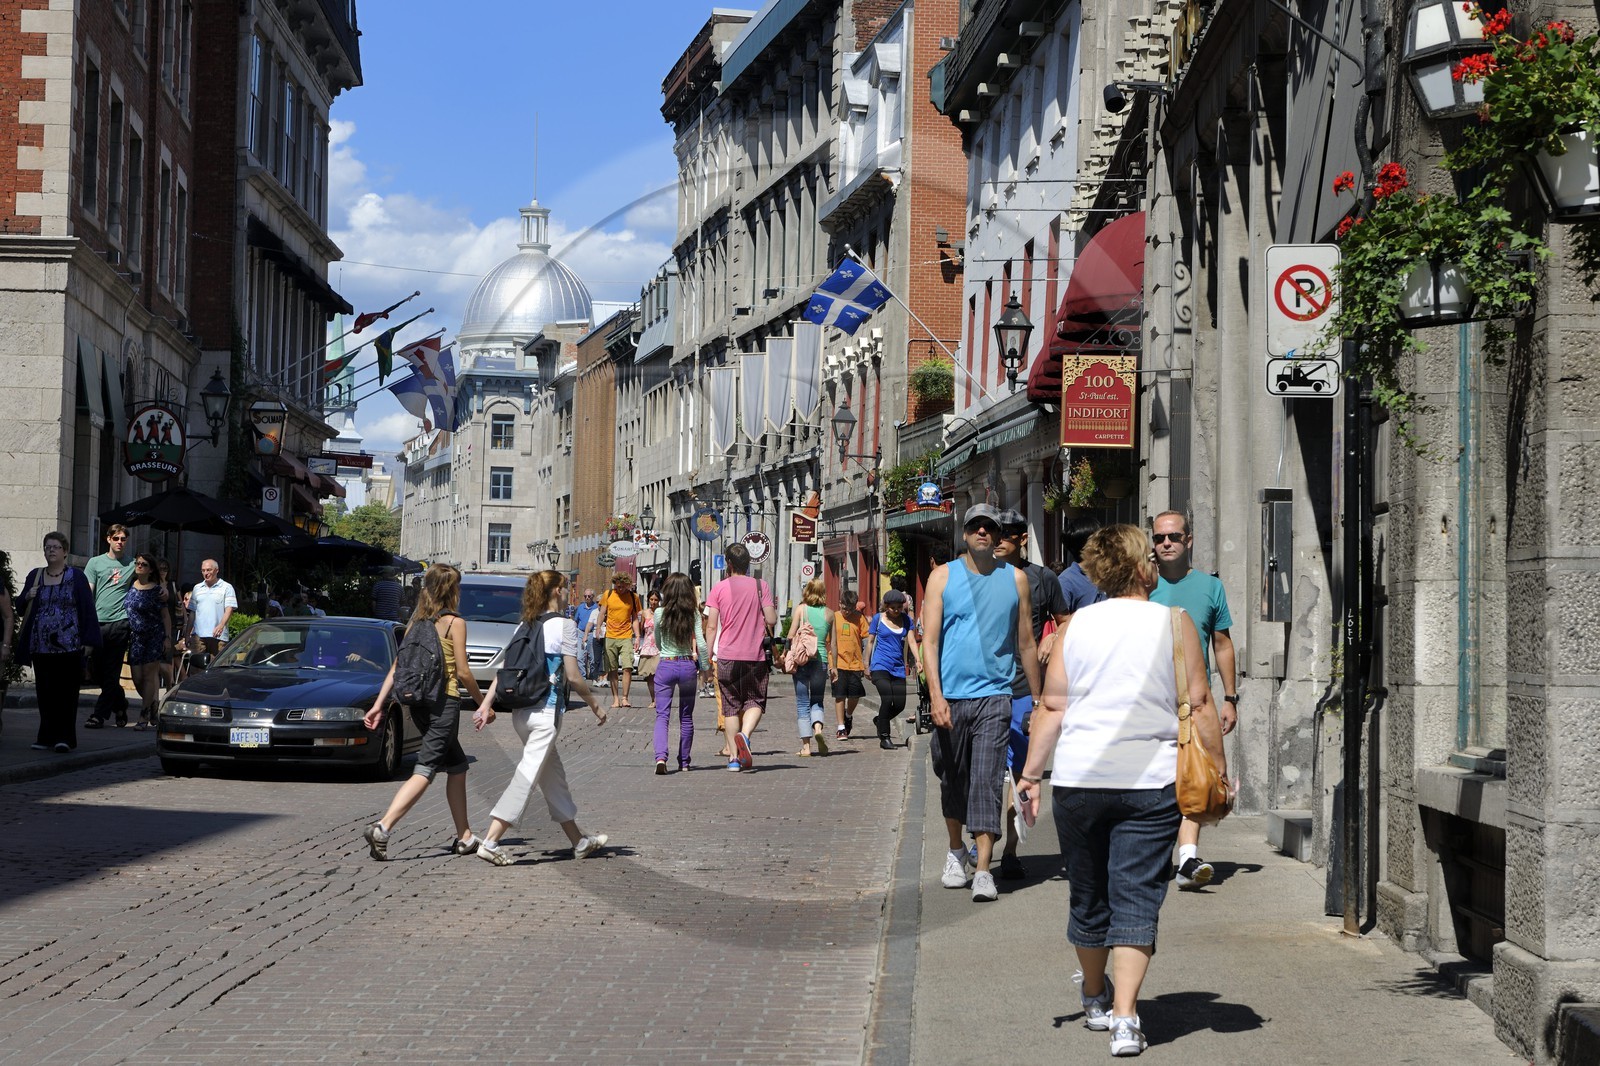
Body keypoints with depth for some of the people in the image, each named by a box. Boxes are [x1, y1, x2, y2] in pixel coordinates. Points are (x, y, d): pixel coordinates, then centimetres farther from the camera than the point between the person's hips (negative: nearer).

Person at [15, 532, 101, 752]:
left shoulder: (76, 576, 1)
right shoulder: (35, 576, 12)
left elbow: (88, 608, -2)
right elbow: (20, 606, 18)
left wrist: (88, 640, -8)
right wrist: (27, 597, -6)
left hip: (69, 646, -4)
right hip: (41, 646, 4)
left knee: (66, 692, -5)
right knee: (45, 693, 5)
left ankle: (64, 738, -5)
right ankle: (47, 737, 11)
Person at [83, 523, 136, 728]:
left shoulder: (133, 564, 9)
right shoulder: (95, 563, 10)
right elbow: (87, 593, 5)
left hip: (119, 621, -2)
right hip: (98, 622, 2)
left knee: (111, 672, -3)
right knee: (96, 669, 4)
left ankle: (99, 715, -1)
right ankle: (120, 704, 24)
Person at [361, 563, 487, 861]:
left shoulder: (416, 622, 11)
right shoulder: (455, 623, -7)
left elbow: (397, 668, 7)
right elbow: (463, 672, -8)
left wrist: (379, 705, 7)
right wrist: (482, 701, 5)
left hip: (418, 703, 7)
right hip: (444, 702, -7)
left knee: (457, 766, 18)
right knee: (425, 770, -11)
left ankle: (464, 836, 21)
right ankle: (382, 827, -27)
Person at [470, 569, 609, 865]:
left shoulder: (525, 625, 12)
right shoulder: (564, 625, -8)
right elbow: (573, 677, -9)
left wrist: (486, 704, 5)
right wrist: (595, 705, 3)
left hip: (521, 712, 8)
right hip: (546, 711, -8)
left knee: (553, 774, 16)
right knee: (528, 776, -9)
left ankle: (579, 841, 26)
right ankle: (490, 841, -17)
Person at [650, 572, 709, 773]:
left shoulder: (660, 613, -5)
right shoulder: (693, 614, -4)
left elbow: (658, 642, 8)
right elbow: (701, 643, -9)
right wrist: (705, 667, 4)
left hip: (665, 666, -1)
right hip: (688, 665, 1)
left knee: (662, 715, -3)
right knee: (686, 717, 15)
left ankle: (660, 756, -25)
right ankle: (684, 762, 22)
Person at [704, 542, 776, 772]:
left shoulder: (719, 588, 0)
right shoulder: (760, 586, 0)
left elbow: (711, 626, -2)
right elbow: (771, 620, -4)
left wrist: (709, 654, 5)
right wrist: (774, 608, 16)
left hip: (727, 656, 0)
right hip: (756, 656, 0)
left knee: (730, 706, 7)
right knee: (755, 701, 9)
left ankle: (733, 757, 4)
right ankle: (745, 734, -21)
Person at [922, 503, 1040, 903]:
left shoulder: (1015, 579, 7)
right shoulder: (943, 577, 4)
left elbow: (1025, 643, 14)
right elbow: (929, 640, -2)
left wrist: (1038, 699, 14)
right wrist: (936, 696, -13)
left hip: (994, 695, -1)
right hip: (951, 695, 1)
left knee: (987, 781, -10)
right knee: (953, 779, 12)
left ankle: (983, 870, -13)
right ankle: (956, 852, 33)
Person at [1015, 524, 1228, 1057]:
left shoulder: (1078, 624, 4)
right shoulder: (1173, 622, -2)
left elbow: (1052, 706, 3)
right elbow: (1199, 704, -3)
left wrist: (1032, 774, 8)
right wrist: (1218, 768, 6)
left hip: (1079, 779, 3)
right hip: (1152, 781, -2)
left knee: (1089, 895, 17)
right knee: (1136, 899, -1)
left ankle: (1095, 998, 37)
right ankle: (1124, 1017, -11)